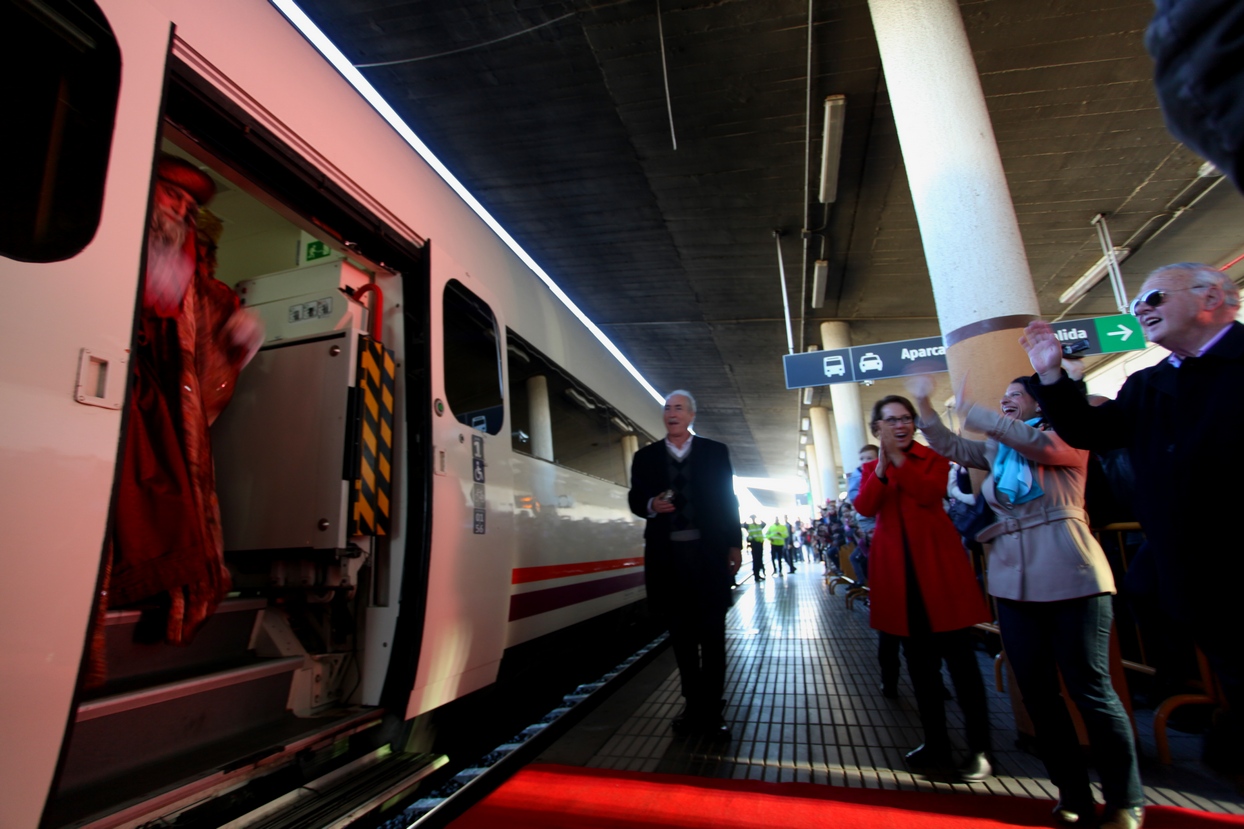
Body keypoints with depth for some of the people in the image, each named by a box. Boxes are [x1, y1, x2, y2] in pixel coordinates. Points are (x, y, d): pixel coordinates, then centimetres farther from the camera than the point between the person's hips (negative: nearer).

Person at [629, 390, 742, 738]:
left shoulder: (715, 452, 6)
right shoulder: (645, 457, 9)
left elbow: (728, 500, 4)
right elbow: (634, 498, 10)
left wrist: (733, 545, 0)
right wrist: (651, 505, -13)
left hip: (708, 551, -1)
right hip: (668, 554, 2)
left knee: (711, 633, 4)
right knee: (681, 633, 10)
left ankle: (712, 710, 15)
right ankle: (693, 705, 23)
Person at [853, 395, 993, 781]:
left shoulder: (933, 458, 5)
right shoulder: (871, 469, 11)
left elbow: (931, 493, -16)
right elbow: (864, 508, -9)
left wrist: (898, 459, -19)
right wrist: (882, 465, -19)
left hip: (936, 560, -3)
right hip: (896, 568, 3)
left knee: (958, 655, 1)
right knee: (918, 658, 11)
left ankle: (979, 749, 14)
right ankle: (936, 744, 23)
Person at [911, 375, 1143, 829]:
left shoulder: (1067, 440, 2)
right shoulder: (995, 450, 18)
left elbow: (1037, 443, -17)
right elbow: (949, 446, 18)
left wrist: (972, 413, -15)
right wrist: (924, 404, 6)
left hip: (1069, 574, -5)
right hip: (1013, 580, 6)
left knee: (1089, 687, -1)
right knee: (1036, 690, 8)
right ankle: (1073, 793, 21)